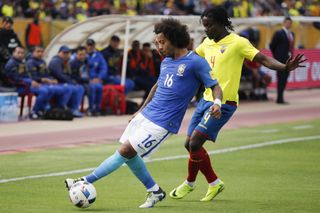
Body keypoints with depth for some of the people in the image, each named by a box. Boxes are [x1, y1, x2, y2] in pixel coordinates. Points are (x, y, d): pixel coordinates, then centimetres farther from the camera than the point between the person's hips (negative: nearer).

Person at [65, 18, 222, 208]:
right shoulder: (166, 62, 12)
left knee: (125, 151, -11)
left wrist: (217, 103, -30)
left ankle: (86, 181, -4)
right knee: (129, 155, 8)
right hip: (146, 115, 8)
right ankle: (155, 192, 22)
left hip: (161, 123, -8)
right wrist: (142, 109, 30)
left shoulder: (195, 62, -11)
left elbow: (215, 86, -9)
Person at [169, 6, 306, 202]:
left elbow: (263, 59, -19)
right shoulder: (207, 43, 10)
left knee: (195, 143, -14)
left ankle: (190, 183, 8)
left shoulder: (237, 42, -12)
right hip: (206, 99, 8)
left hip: (223, 103, -8)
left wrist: (285, 68, -36)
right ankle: (215, 183, 24)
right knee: (190, 144, 9)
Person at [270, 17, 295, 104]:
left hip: (288, 60, 7)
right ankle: (280, 99, -6)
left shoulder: (292, 34, 15)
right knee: (281, 78, -7)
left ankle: (280, 98, 13)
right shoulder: (279, 33, -8)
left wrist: (291, 56, 14)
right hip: (281, 60, -7)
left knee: (284, 79, 8)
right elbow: (272, 46, -6)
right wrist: (276, 56, -1)